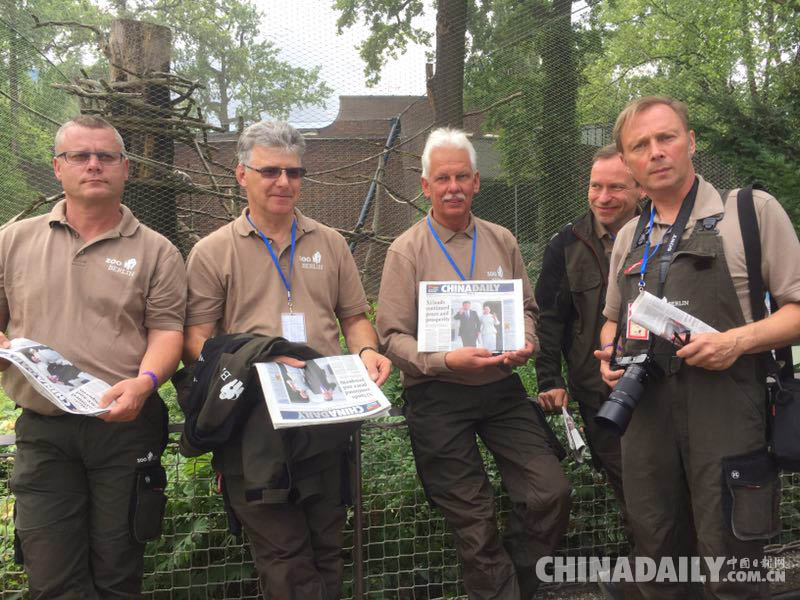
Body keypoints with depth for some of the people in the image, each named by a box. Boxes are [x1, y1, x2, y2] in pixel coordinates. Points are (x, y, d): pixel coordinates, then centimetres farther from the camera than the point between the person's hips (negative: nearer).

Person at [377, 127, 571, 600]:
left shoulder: (502, 241, 9)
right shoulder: (406, 251, -4)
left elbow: (526, 307, 17)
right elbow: (393, 335, -6)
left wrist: (525, 343, -6)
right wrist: (447, 361, -21)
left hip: (502, 388, 4)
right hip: (439, 398, -3)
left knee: (551, 493, -5)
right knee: (474, 522, 3)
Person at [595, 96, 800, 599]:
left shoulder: (751, 211, -1)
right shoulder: (629, 238, 15)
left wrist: (738, 340, -18)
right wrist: (609, 354, 6)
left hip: (726, 412, -5)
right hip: (646, 414, 5)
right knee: (656, 559, 15)